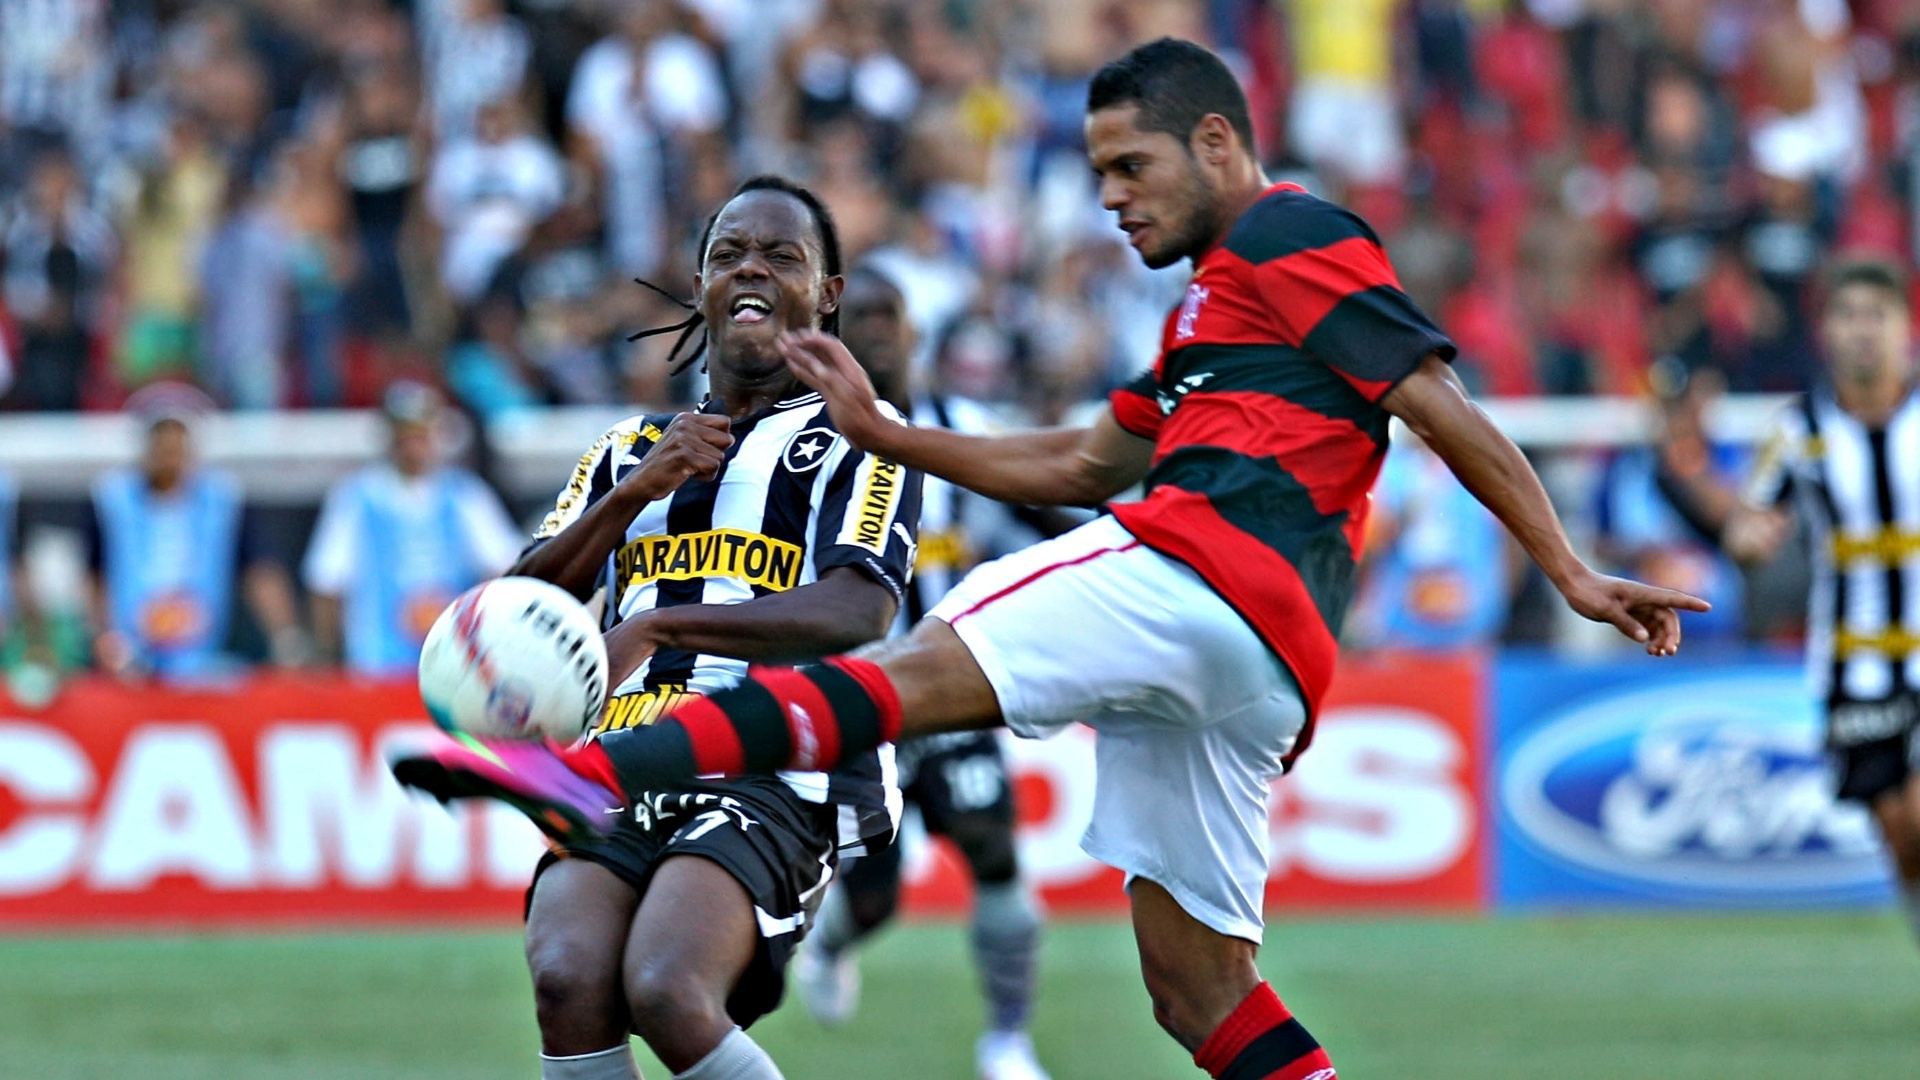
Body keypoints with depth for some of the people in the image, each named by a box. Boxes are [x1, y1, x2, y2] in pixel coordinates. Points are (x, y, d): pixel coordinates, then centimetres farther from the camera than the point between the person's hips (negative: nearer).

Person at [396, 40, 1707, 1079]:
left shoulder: (1286, 238, 5)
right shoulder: (1211, 306, 35)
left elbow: (1445, 408, -3)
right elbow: (1083, 465, 35)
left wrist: (1574, 575, -10)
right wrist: (883, 432, 26)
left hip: (1210, 563, -10)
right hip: (1252, 665, 10)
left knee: (918, 671, -25)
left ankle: (594, 771, -41)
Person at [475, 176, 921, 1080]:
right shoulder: (631, 449, 26)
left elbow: (856, 613, -11)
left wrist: (653, 628, -21)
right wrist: (635, 493, 0)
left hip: (773, 776, -4)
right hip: (620, 770, 4)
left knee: (666, 992, -31)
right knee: (569, 982, -27)